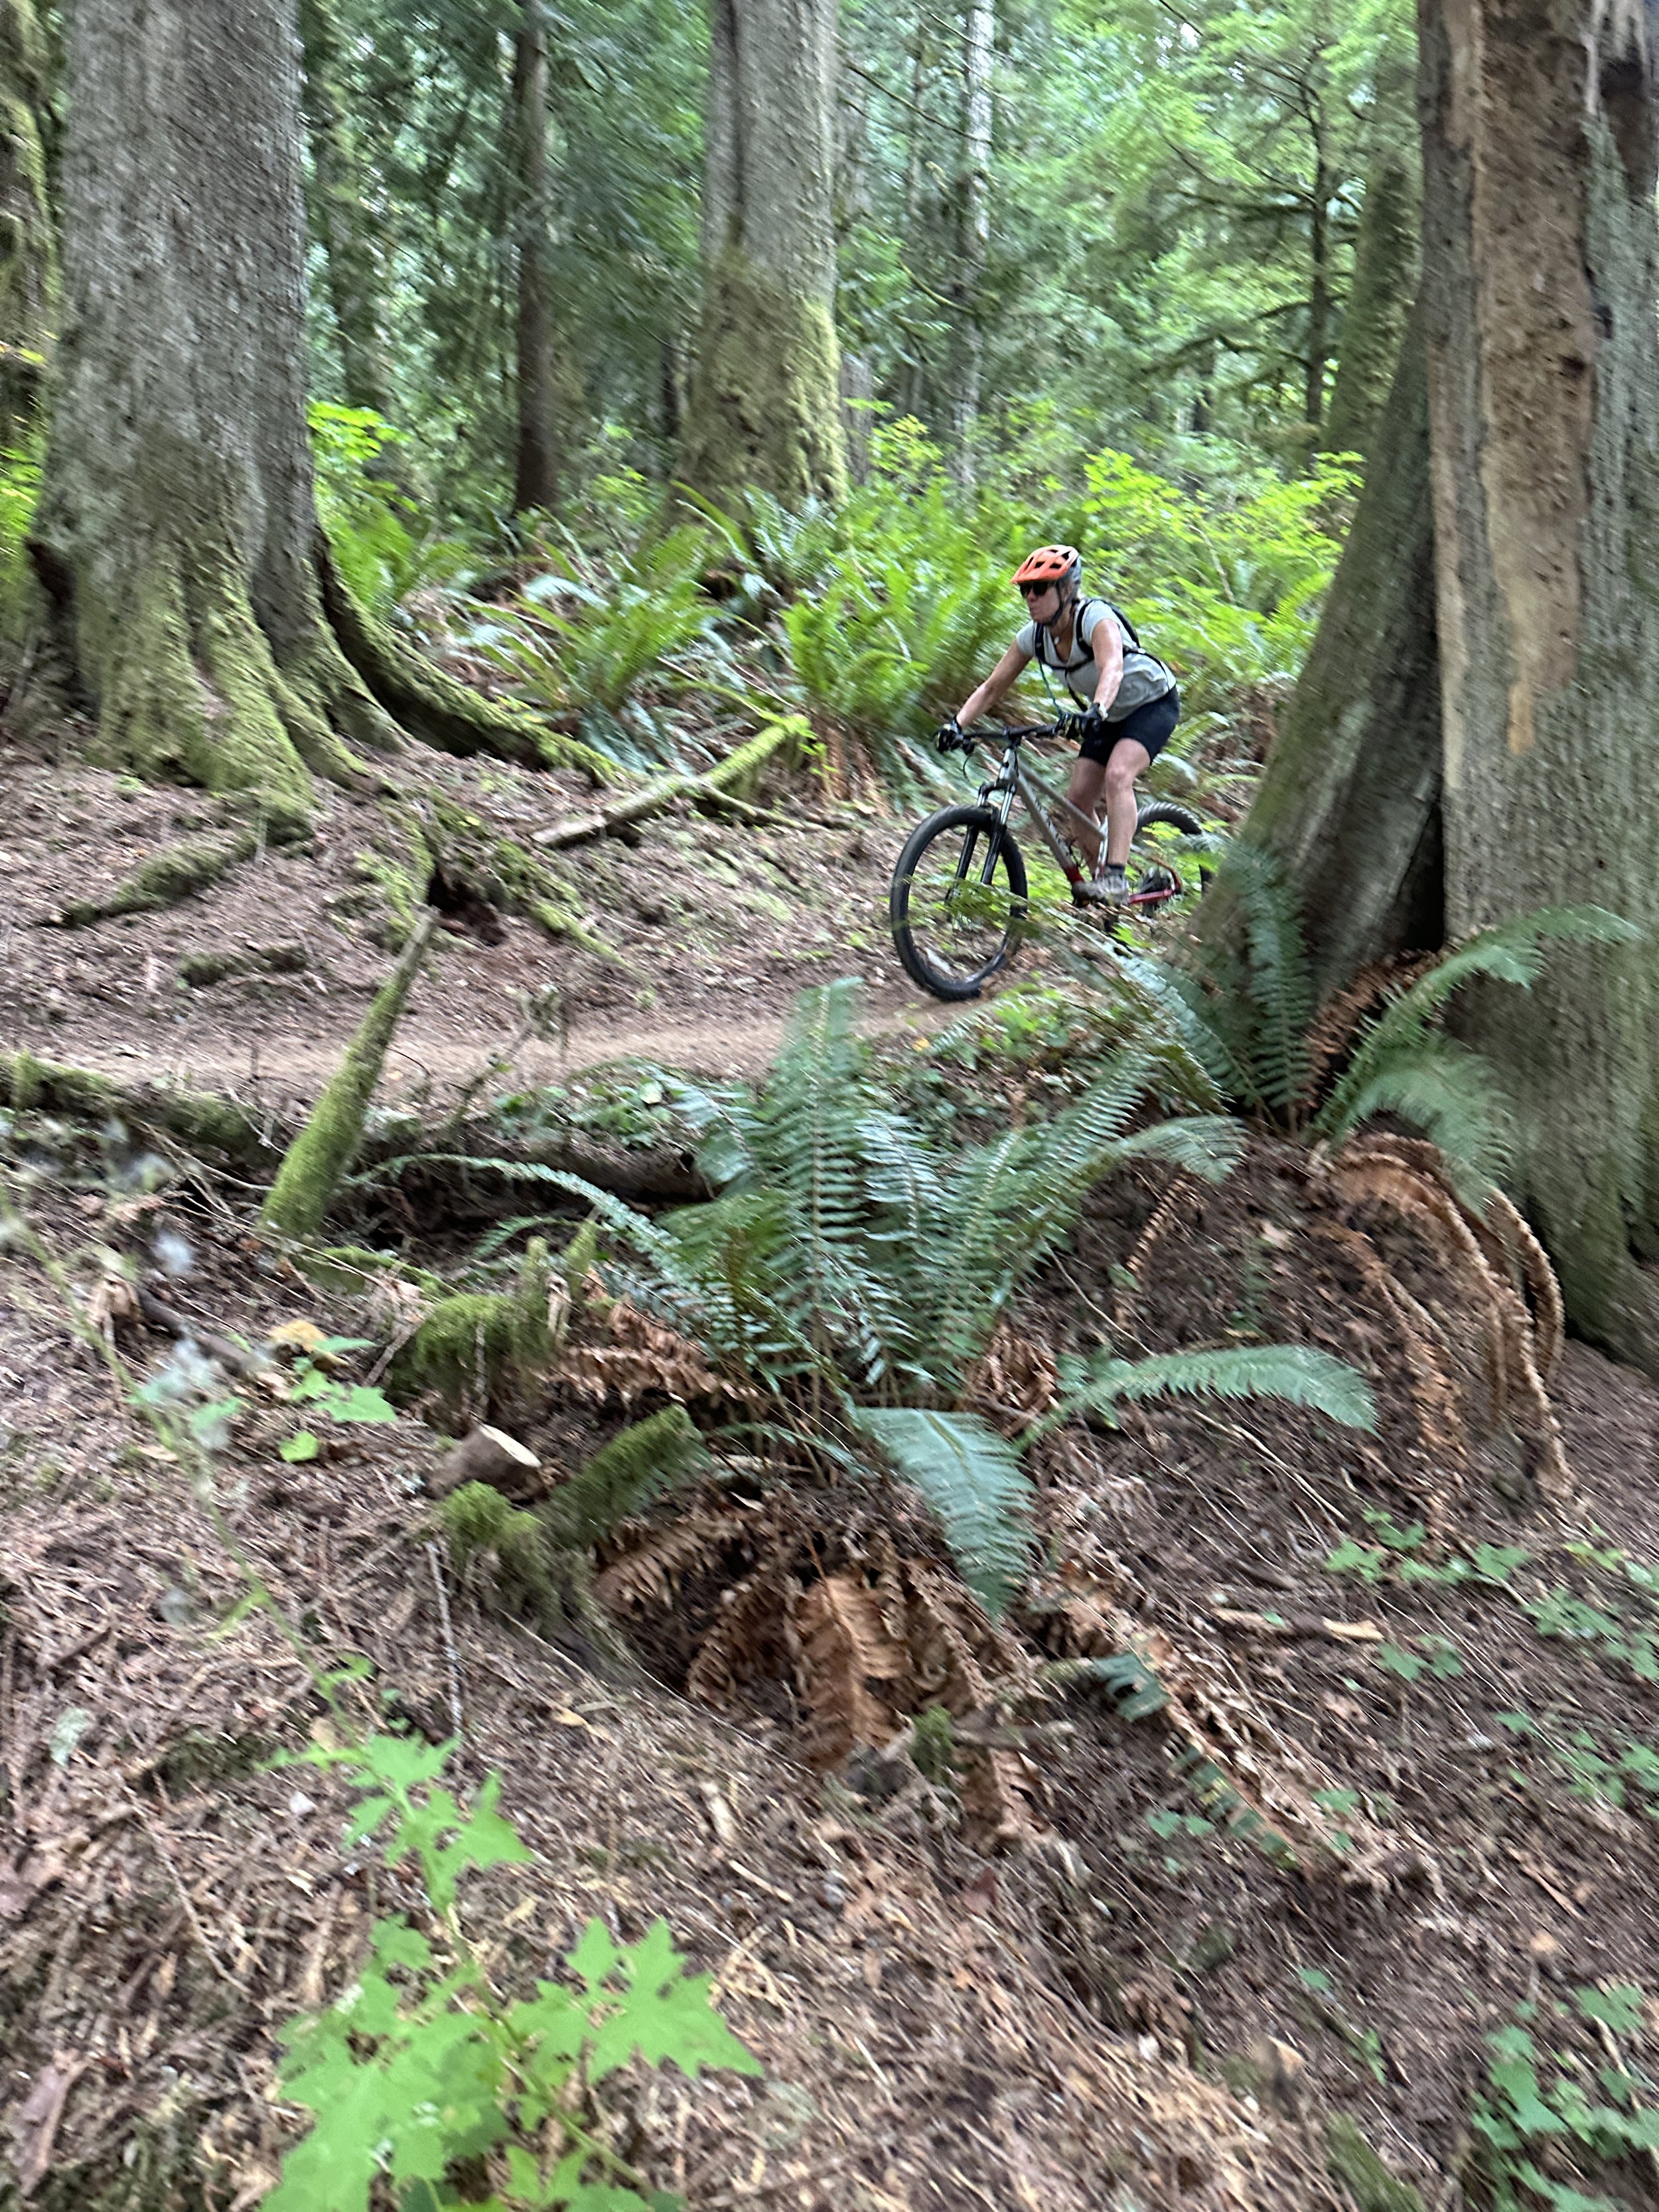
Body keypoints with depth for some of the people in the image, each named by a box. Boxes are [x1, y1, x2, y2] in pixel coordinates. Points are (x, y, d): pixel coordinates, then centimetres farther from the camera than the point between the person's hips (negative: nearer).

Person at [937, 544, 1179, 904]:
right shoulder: (1033, 637, -11)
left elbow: (1112, 669, -48)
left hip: (1154, 702, -7)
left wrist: (1096, 711, -67)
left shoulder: (1096, 618, -30)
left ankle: (1116, 878, -33)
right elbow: (992, 688, -9)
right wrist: (956, 723, -26)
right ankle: (1099, 878, 12)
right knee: (1077, 799, -4)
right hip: (1110, 716, 7)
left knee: (1117, 775, -30)